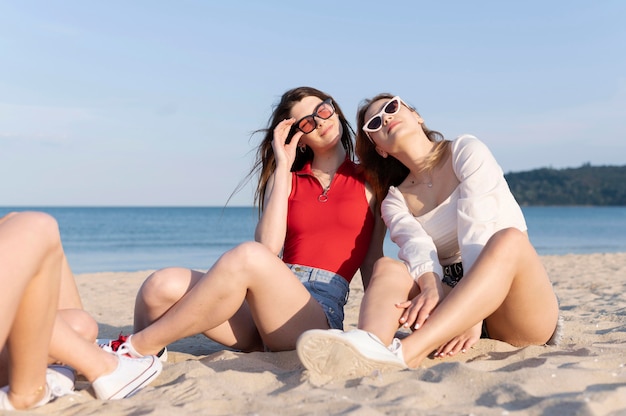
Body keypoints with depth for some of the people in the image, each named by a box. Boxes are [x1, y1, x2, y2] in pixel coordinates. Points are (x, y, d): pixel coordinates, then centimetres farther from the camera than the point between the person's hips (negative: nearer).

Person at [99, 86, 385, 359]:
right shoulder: (287, 179, 18)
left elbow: (373, 270, 9)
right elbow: (269, 247, -1)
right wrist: (283, 167, 1)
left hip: (319, 312, -3)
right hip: (271, 297, 3)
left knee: (248, 256, -35)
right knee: (163, 286, -25)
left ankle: (137, 347, -22)